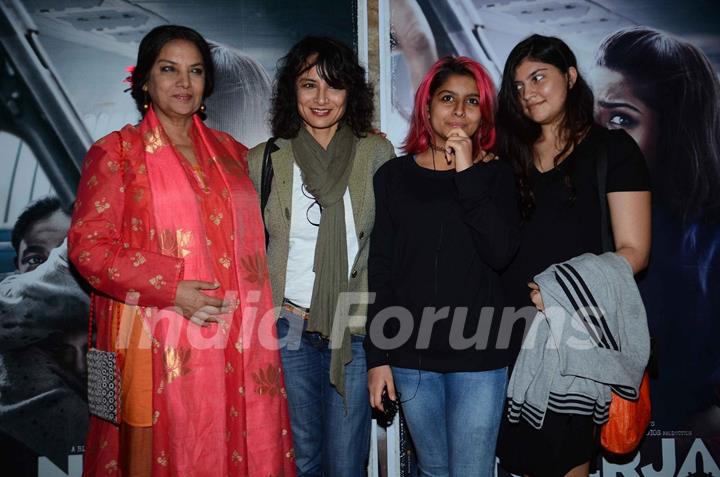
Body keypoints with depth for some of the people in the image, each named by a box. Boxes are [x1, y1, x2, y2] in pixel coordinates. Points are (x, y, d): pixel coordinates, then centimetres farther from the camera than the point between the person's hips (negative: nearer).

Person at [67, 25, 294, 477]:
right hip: (157, 344, -3)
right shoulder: (116, 152, 1)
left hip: (232, 344, 4)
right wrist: (172, 290, -16)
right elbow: (88, 246, -5)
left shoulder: (232, 152, 13)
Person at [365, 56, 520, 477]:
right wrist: (377, 356, 1)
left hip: (478, 353, -1)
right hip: (411, 353, 1)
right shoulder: (394, 176, 4)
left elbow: (500, 253, -12)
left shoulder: (496, 175, 4)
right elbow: (380, 270, 3)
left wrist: (467, 175, -13)